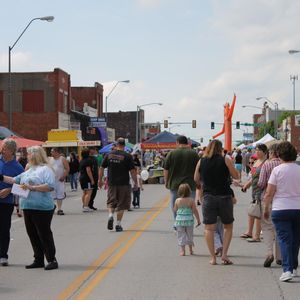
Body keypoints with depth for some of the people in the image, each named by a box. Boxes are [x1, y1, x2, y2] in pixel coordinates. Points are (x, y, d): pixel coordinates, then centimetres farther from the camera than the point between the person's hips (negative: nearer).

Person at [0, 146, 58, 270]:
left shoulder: (45, 169, -8)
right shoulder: (29, 171, 20)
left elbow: (50, 186, -20)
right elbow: (14, 180, 26)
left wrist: (32, 187, -21)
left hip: (42, 208, -9)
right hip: (28, 207, 9)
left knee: (44, 234, -5)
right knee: (32, 234, 10)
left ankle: (52, 260, 2)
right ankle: (39, 260, 20)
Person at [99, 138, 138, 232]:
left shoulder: (109, 155, 3)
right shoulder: (127, 156, -7)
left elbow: (102, 168, 7)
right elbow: (132, 171, -8)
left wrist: (100, 180, 18)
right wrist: (135, 182, 1)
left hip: (111, 183, 2)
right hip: (124, 184, -2)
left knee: (111, 201, 14)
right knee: (121, 204, 6)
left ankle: (110, 215, -12)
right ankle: (118, 224, 6)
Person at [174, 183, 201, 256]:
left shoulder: (177, 200, -4)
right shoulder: (191, 200, -7)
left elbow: (175, 210, 9)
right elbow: (195, 211, -5)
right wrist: (198, 220, 4)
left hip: (179, 220, 0)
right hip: (189, 220, 1)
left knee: (181, 236, 6)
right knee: (189, 235, 15)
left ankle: (182, 250, 1)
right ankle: (190, 250, 24)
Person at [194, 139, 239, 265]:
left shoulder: (201, 161, 4)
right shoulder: (225, 160, -3)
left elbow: (196, 180, 12)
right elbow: (236, 176, 1)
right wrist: (231, 164, 16)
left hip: (208, 197, 1)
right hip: (224, 197, -1)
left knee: (209, 228, 5)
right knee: (228, 226, 13)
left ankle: (213, 257, 1)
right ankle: (224, 254, 3)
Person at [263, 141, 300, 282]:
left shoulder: (277, 170, -7)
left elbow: (269, 193, -8)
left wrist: (266, 209, 3)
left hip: (281, 209, -3)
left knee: (285, 239, -2)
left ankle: (287, 269, -13)